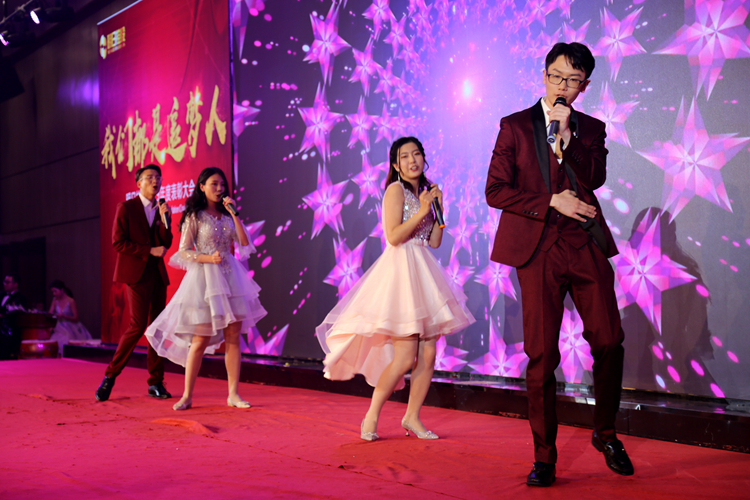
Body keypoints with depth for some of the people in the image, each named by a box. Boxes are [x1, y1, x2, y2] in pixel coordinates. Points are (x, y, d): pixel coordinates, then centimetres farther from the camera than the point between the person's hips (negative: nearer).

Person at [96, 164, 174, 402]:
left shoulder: (160, 210, 15)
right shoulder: (126, 208, -1)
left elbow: (166, 244, 7)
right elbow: (118, 242, -9)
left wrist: (165, 220, -7)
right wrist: (149, 250, -11)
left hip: (158, 275, 6)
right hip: (136, 274, -6)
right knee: (138, 326, -14)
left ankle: (155, 382, 8)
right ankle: (110, 376, -1)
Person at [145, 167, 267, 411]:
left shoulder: (227, 216, 12)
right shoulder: (194, 216, 0)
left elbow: (245, 245, 1)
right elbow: (183, 252, -4)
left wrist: (234, 214, -4)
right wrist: (209, 258, -18)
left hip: (230, 276, 5)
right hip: (204, 277, -5)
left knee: (233, 336, 1)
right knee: (201, 339, -5)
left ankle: (233, 394, 6)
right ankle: (187, 395, 4)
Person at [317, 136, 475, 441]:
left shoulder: (424, 191, 18)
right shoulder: (396, 189, -5)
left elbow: (434, 242, 14)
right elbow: (394, 236, -15)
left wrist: (439, 208, 4)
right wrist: (422, 210, -16)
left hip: (423, 273, 8)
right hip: (400, 270, -8)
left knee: (428, 355, 3)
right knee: (405, 358, -10)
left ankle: (412, 417, 15)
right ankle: (371, 417, 4)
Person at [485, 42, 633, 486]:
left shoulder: (591, 129, 14)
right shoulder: (515, 126, 8)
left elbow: (595, 178, -4)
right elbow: (495, 190, 0)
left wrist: (566, 135, -10)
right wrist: (552, 202, -7)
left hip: (587, 247, 2)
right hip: (539, 250, -2)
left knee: (609, 341, -1)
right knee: (542, 356, -2)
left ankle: (606, 433, 23)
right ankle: (544, 457, 8)